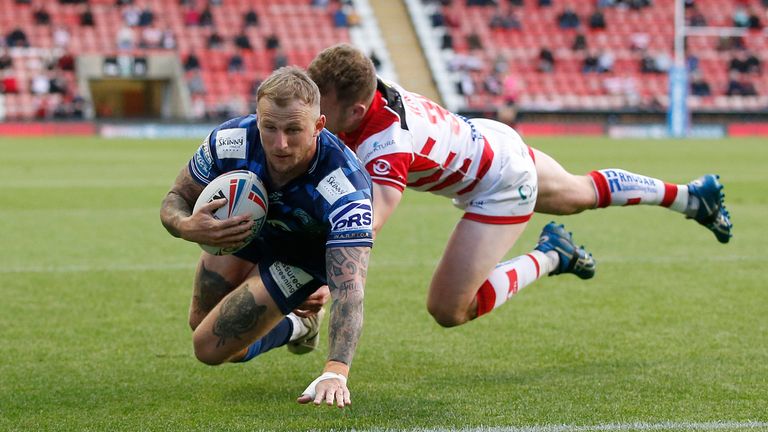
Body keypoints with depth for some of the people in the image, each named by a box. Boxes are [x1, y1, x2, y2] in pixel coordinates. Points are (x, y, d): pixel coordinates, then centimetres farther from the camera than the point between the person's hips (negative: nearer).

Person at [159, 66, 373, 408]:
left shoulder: (345, 188, -45)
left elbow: (349, 286, -52)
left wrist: (335, 372, -66)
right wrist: (187, 226, -45)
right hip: (246, 228, 4)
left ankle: (297, 325, 20)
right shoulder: (230, 141, -35)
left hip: (304, 257, -4)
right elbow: (176, 199, -19)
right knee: (200, 323, 25)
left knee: (212, 347, -8)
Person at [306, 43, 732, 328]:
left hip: (500, 185, -8)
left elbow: (365, 225, -58)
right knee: (583, 193, 34)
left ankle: (550, 256, 7)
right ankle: (691, 195, 56)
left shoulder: (386, 146, -43)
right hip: (489, 139, 9)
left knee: (448, 310, -14)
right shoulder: (364, 88, -22)